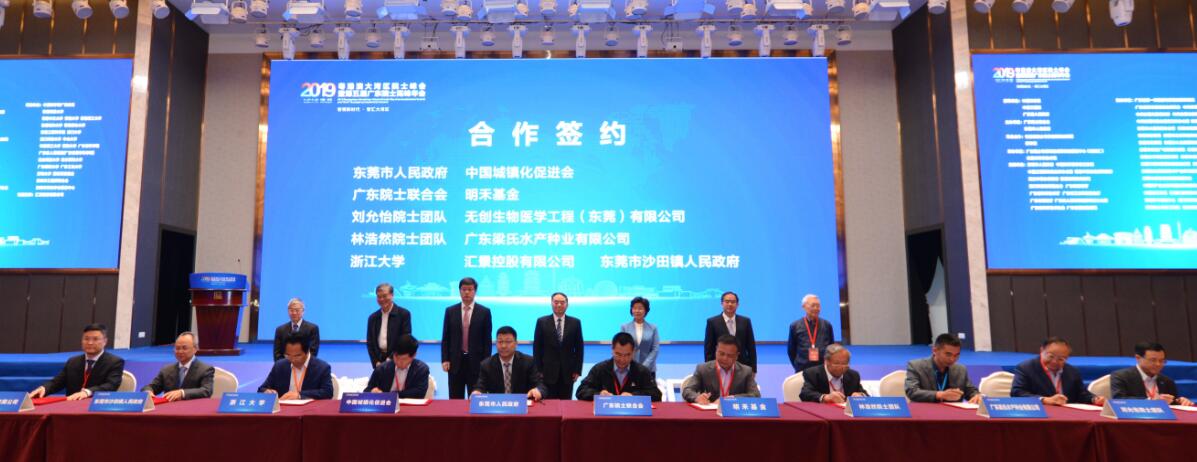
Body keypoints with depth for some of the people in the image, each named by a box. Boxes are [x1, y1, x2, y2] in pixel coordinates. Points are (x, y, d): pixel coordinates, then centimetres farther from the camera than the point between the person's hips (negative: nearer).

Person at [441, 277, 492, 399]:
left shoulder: (484, 312, 1)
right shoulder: (450, 311, 6)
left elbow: (487, 339, 1)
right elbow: (445, 338, 6)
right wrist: (444, 359, -2)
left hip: (476, 362, -1)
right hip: (455, 362, 2)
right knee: (455, 399, 5)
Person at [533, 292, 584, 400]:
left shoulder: (575, 322, 4)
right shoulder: (542, 322, 1)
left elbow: (579, 348, 6)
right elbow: (537, 348, 2)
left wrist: (578, 370, 1)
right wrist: (538, 370, -3)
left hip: (568, 372, 1)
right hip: (548, 371, -1)